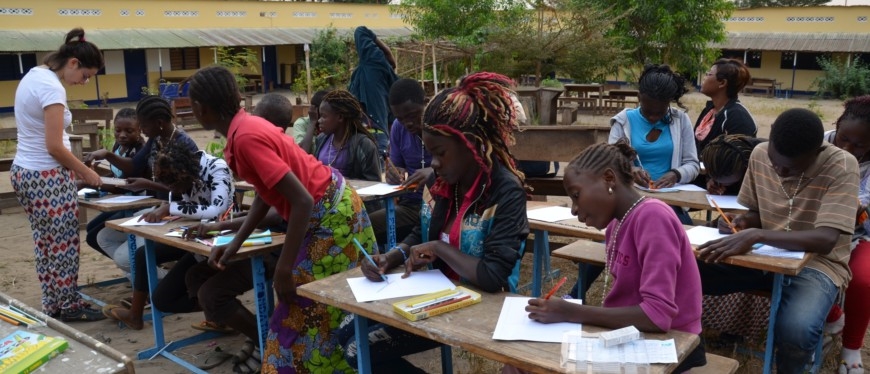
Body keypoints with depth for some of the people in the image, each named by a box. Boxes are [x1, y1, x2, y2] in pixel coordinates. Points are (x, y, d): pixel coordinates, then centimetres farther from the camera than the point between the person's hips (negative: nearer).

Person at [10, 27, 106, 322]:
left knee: (45, 243, 15)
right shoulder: (52, 87, -20)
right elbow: (54, 147, -22)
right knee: (64, 245, 3)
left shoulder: (32, 76, 10)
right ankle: (68, 306, 14)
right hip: (46, 177, -10)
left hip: (23, 172, 10)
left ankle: (52, 306, 24)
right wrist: (86, 173, -9)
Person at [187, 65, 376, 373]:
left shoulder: (245, 137, -24)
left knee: (304, 311, -3)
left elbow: (303, 201, -29)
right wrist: (234, 244, 9)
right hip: (324, 212, 10)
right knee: (296, 306, 17)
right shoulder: (245, 127, 5)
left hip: (331, 216, -10)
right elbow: (265, 193, 14)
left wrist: (283, 270, -24)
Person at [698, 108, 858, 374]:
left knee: (795, 330, -35)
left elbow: (825, 240, -29)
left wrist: (757, 235, -40)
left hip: (817, 263, -4)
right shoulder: (759, 154, -3)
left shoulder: (841, 166, -19)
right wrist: (742, 222, -11)